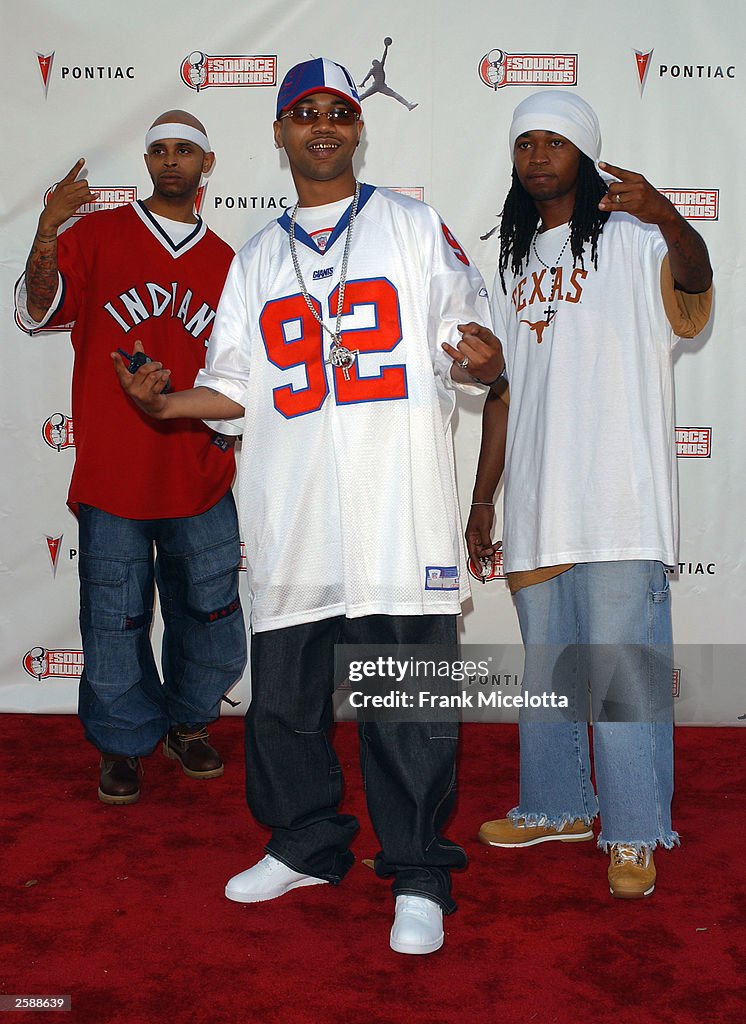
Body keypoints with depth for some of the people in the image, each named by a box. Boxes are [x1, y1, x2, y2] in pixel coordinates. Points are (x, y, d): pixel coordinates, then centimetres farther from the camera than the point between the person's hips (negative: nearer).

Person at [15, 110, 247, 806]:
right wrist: (47, 231, -24)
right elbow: (37, 314, -10)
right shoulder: (97, 235, 2)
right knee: (115, 622, 5)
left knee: (210, 618, 9)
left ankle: (187, 723, 33)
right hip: (112, 479, -3)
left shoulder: (224, 262, 12)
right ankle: (123, 745, 25)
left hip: (201, 480, 3)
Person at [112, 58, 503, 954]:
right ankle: (306, 846, 30)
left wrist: (478, 358, -17)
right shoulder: (257, 260, 20)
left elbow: (473, 350, 6)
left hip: (402, 517, -3)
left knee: (408, 704, -2)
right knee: (283, 697, 10)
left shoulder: (416, 229, 11)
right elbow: (237, 388, 17)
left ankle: (418, 876, 13)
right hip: (292, 522, 4)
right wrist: (168, 402, -1)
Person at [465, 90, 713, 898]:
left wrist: (670, 220, -46)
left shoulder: (630, 238, -1)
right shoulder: (516, 261, 18)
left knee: (622, 667, -4)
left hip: (618, 504, -6)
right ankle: (557, 806, 31)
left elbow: (692, 284, -25)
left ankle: (634, 835, 9)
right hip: (536, 502, 6)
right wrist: (482, 498, 15)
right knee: (545, 665, 15)